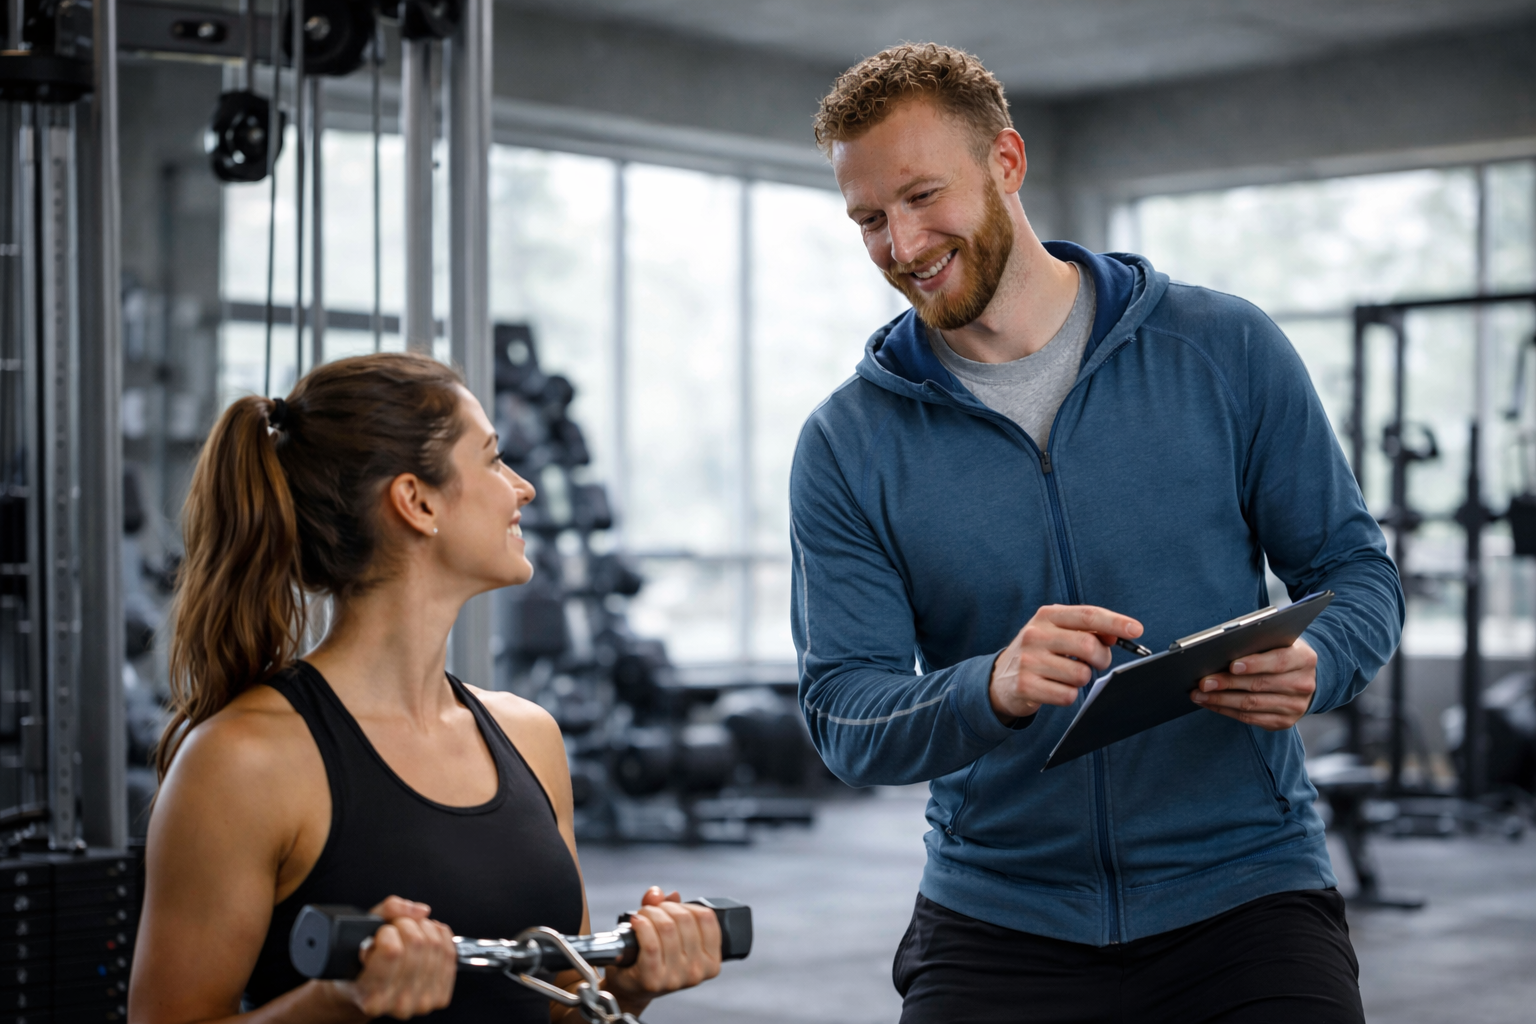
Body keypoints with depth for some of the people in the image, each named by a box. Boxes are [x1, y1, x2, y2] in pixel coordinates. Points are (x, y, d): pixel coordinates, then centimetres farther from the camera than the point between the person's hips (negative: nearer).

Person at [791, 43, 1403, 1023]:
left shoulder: (1227, 350, 0)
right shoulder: (847, 445, 0)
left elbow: (1356, 569, 4)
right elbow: (845, 717, -6)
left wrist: (1311, 666, -18)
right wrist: (993, 690, -26)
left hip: (1242, 893, 0)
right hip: (997, 923, 1)